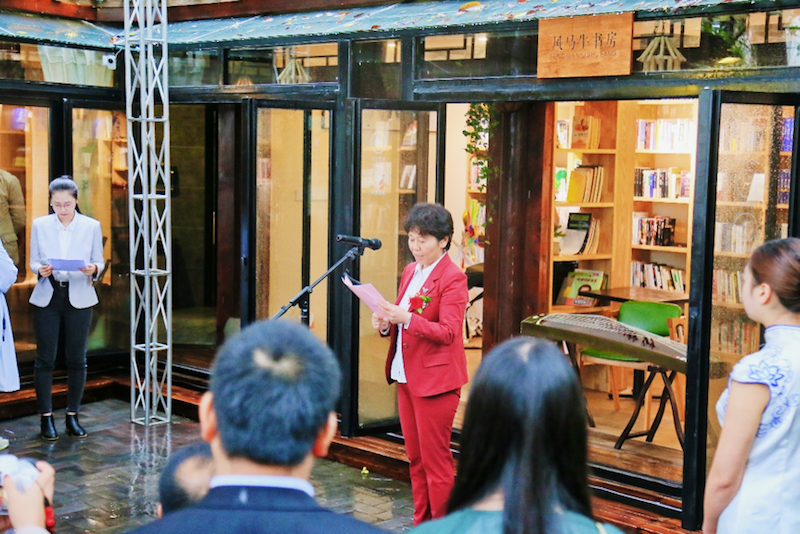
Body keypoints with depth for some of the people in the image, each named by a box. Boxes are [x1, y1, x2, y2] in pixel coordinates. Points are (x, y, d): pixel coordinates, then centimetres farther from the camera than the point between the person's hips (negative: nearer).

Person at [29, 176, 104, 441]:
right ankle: (46, 417, 9)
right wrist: (40, 270, -16)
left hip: (79, 297, 0)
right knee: (45, 359, -1)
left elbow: (99, 261, 6)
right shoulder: (40, 225, 4)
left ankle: (72, 417, 14)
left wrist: (93, 269, -17)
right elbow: (33, 261, 7)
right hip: (47, 297, 0)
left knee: (77, 360, 3)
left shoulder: (92, 226, 2)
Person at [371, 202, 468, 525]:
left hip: (436, 378, -8)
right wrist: (386, 325, 0)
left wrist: (407, 318, -28)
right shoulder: (410, 271, 13)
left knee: (435, 459, -1)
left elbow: (448, 332, -18)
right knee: (415, 458, 14)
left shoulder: (453, 278, -12)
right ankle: (421, 524, 24)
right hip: (406, 376, 8)